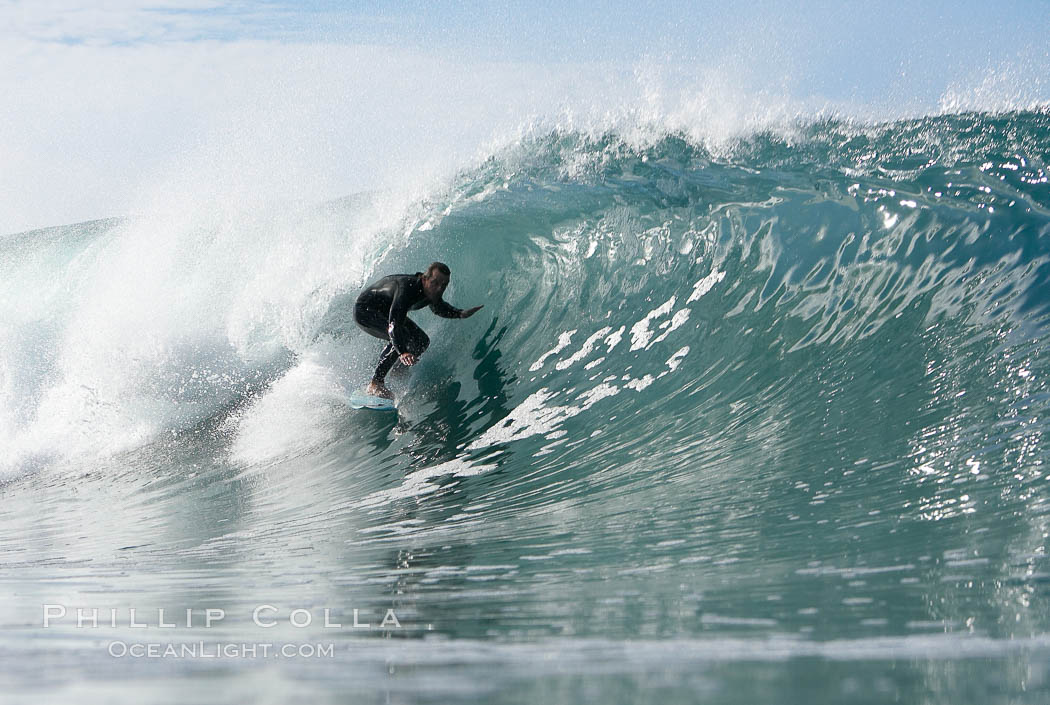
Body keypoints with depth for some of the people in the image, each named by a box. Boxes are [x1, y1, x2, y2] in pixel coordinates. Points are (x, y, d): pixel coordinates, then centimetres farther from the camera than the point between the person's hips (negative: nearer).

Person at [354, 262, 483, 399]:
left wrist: (460, 313, -9)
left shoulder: (432, 291, -13)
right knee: (403, 337, -31)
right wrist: (402, 352, -62)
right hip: (365, 311, -9)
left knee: (422, 342, 2)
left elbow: (439, 308, 12)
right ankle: (375, 385, -26)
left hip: (385, 312, 9)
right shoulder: (407, 287, -38)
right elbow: (394, 324, -47)